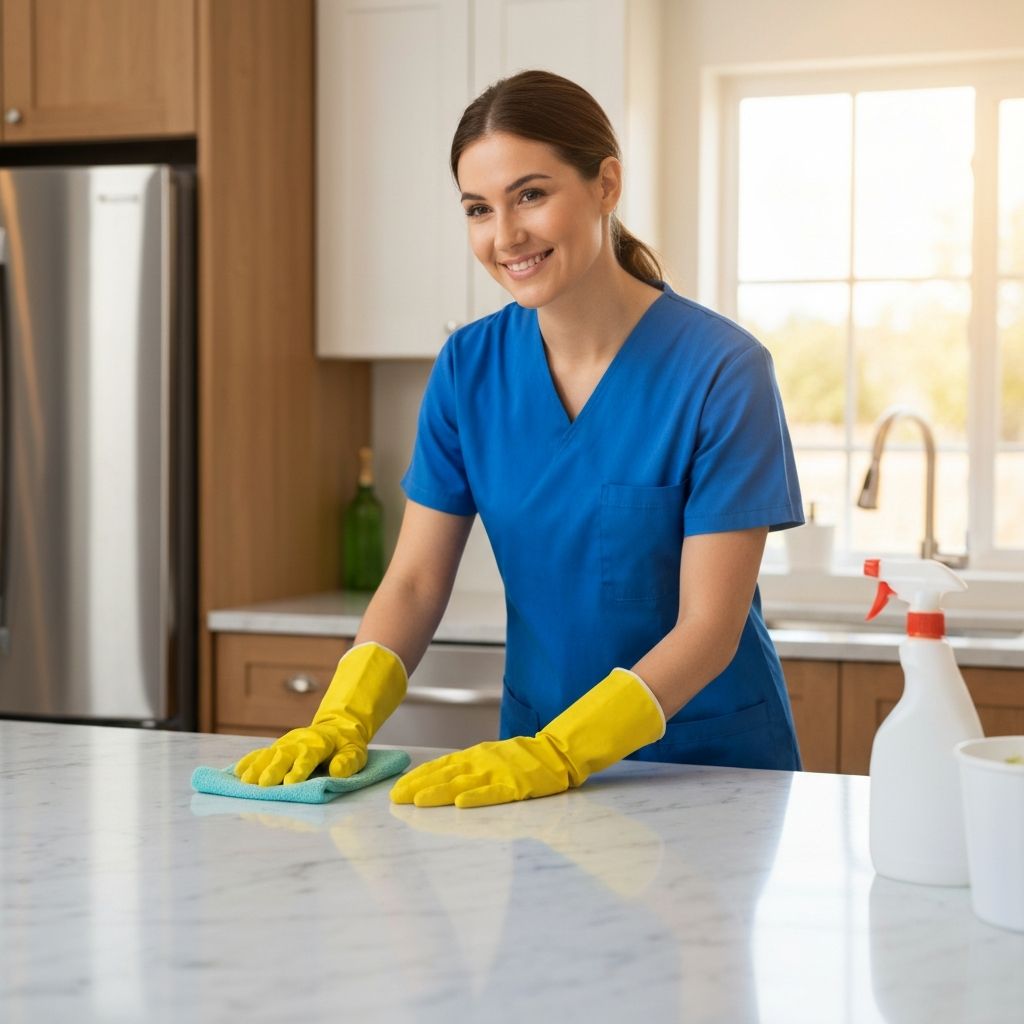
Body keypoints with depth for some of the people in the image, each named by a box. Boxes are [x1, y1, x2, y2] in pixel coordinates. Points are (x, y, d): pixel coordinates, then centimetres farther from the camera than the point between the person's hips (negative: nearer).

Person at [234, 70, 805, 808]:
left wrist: (555, 755, -26)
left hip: (713, 769, -3)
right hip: (535, 759, 3)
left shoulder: (721, 370, -13)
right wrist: (345, 721, -16)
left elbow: (709, 628, -15)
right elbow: (415, 582, 1)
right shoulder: (468, 368, 0)